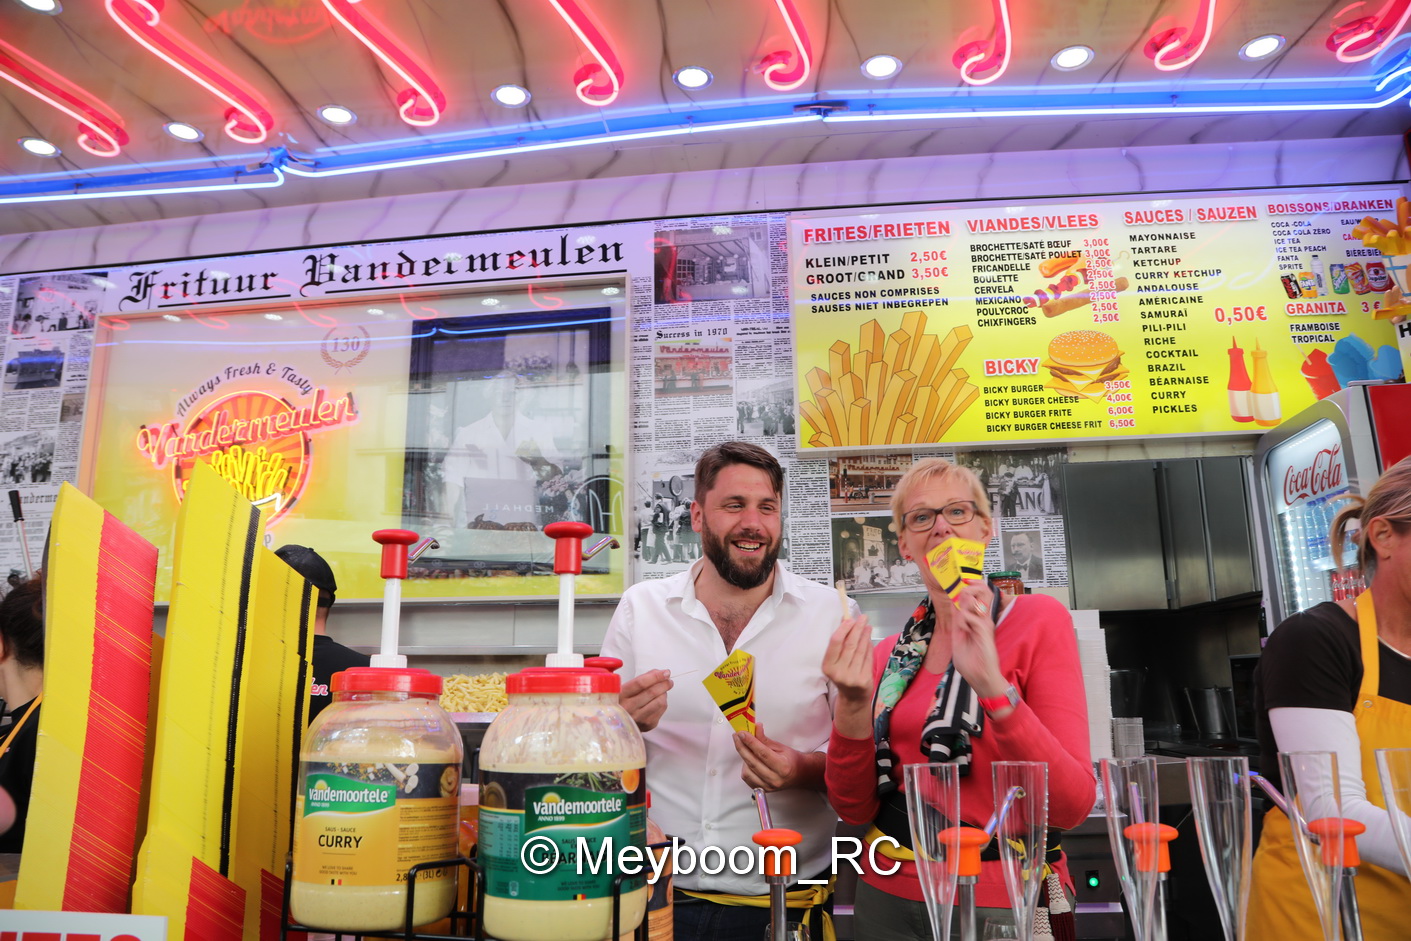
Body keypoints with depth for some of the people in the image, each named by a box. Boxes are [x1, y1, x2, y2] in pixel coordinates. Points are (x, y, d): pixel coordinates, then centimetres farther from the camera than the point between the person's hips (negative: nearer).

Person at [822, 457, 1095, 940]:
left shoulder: (1038, 620, -10)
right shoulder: (889, 654, 1)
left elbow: (1073, 804, -18)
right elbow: (855, 807, -2)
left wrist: (993, 687, -32)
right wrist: (853, 707, -19)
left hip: (1001, 902, -3)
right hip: (889, 897, 4)